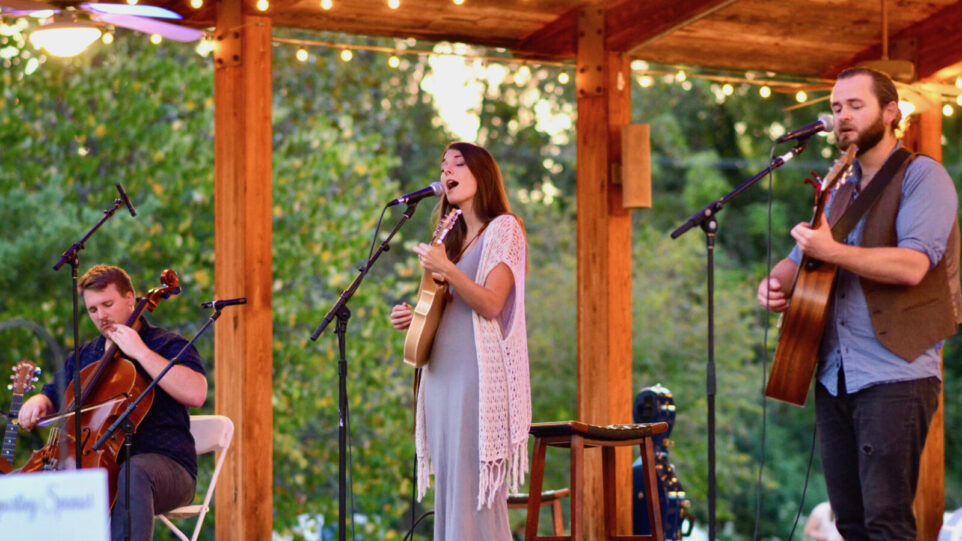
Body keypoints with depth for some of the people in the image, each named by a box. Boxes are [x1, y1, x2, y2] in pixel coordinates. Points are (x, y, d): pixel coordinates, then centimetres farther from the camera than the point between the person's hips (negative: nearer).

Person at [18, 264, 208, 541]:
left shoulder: (166, 345, 2)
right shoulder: (83, 356, 22)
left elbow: (195, 393, -17)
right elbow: (53, 396, 31)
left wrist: (141, 352, -15)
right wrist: (38, 402, 6)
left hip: (166, 465, -6)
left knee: (133, 471, -41)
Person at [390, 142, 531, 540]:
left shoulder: (503, 228, -1)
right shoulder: (452, 239, 21)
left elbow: (490, 304, -13)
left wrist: (446, 270, -22)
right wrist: (415, 317, 9)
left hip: (478, 376, -8)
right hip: (442, 374, 8)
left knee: (475, 491, -11)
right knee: (449, 491, 6)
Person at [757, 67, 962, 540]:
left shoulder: (921, 176, -3)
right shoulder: (841, 192, 21)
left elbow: (913, 265, -18)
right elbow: (800, 258, 28)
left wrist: (832, 250, -22)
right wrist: (776, 283, 5)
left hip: (895, 378, -7)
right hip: (834, 377, 8)